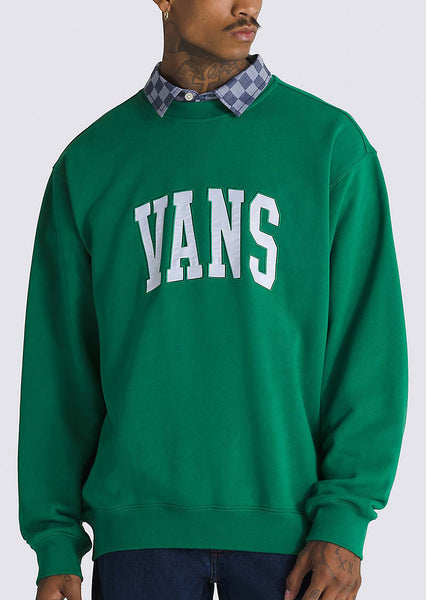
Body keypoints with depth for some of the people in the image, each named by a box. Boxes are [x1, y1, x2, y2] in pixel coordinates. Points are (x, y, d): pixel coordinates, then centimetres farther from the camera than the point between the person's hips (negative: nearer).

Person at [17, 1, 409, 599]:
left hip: (289, 523, -1)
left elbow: (369, 342, 0)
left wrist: (344, 517, -8)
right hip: (139, 524, 1)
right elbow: (59, 365, 8)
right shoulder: (89, 162, 7)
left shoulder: (332, 141, 3)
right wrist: (55, 544, 4)